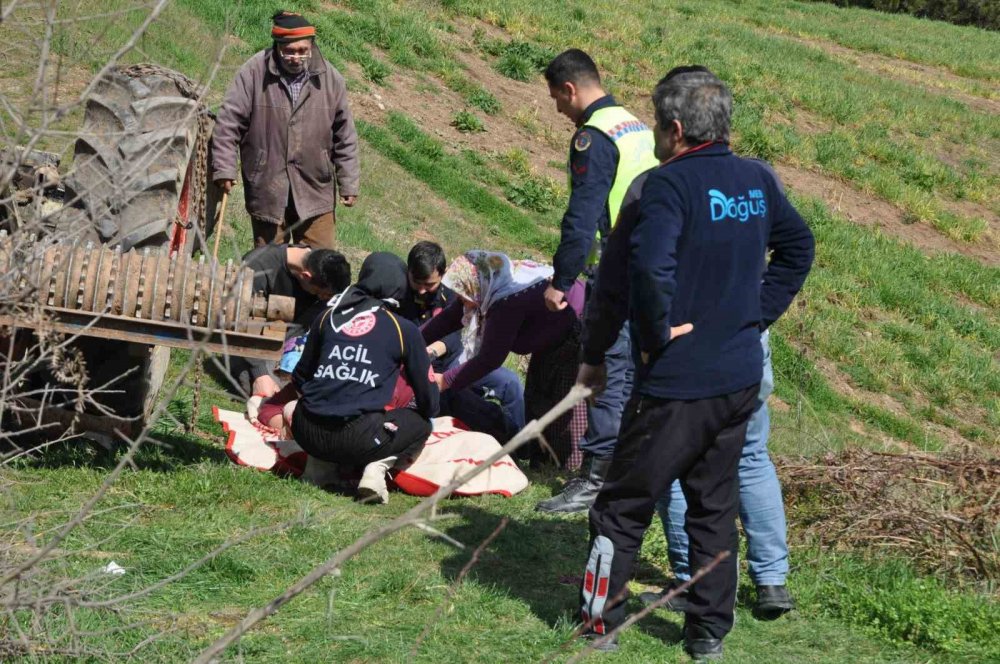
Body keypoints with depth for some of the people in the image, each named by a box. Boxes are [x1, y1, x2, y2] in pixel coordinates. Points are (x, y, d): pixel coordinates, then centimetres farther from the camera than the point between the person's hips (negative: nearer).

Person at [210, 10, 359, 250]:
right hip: (266, 188, -1)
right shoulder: (254, 73, -9)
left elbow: (344, 137, 5)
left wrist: (348, 184, 5)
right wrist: (225, 170, -12)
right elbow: (229, 122, -6)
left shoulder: (330, 79, -1)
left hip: (315, 190, 1)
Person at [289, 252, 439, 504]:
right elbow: (428, 403, 11)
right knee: (421, 424, 21)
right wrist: (426, 412, 35)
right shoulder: (404, 330, 4)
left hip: (307, 434, 4)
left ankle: (320, 463, 10)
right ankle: (377, 468, -5)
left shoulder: (328, 317, 12)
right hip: (357, 440, -4)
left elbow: (300, 378, 20)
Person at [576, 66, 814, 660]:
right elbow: (799, 247, 18)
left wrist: (626, 344, -17)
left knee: (624, 508, 8)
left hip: (676, 383, -7)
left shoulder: (669, 184, -17)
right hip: (742, 377, 7)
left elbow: (646, 269, -31)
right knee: (715, 505, 18)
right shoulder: (758, 180, 5)